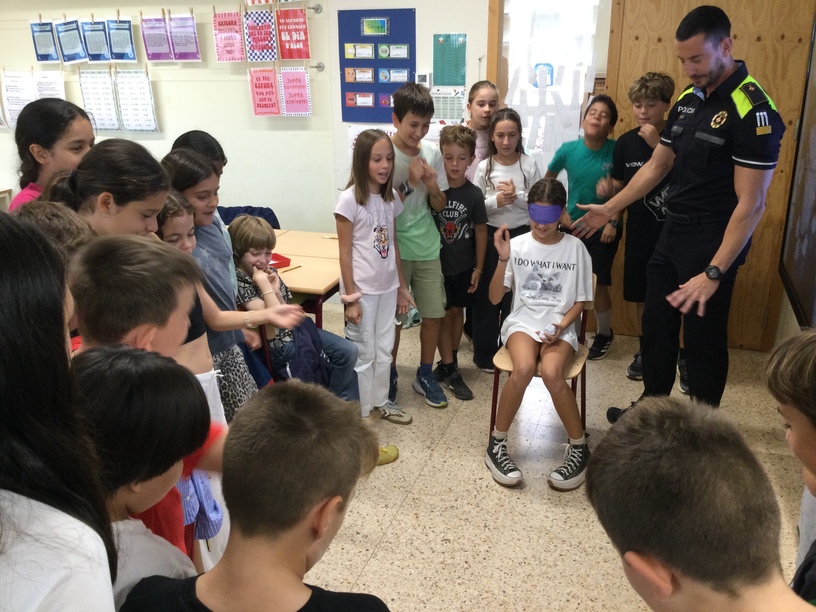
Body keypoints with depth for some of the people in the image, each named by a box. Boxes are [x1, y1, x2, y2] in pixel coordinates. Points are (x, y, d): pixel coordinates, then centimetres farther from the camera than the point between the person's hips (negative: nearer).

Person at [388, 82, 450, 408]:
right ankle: (389, 375, 29)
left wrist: (433, 186, -15)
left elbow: (439, 206, 5)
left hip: (427, 248, 4)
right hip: (394, 249, -4)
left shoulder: (432, 152, -2)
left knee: (433, 314, 10)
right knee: (394, 317, 9)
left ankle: (425, 375, 29)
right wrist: (409, 184, -22)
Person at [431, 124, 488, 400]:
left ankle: (449, 361, 31)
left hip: (464, 264, 2)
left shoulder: (474, 194, -8)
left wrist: (478, 267, 0)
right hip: (436, 262, -2)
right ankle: (450, 370, 12)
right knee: (443, 314, 5)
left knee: (457, 311, 13)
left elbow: (481, 231, -1)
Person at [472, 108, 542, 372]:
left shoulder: (529, 165, -3)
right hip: (491, 236, 0)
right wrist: (495, 202, -20)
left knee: (516, 295, 8)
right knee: (487, 295, 6)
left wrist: (517, 196, -19)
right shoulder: (484, 167, -3)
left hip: (521, 235, 0)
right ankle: (485, 353, 19)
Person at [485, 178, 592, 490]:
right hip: (522, 321, 0)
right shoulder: (517, 245, 1)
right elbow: (495, 298, -1)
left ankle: (579, 446, -9)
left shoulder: (575, 248, 1)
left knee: (551, 373, -32)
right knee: (523, 368, -33)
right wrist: (503, 259, -14)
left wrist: (561, 326, -12)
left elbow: (580, 300, 6)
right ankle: (497, 443, -13)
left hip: (560, 327, 0)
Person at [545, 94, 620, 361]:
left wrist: (614, 222, -11)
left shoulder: (617, 151, -14)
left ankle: (604, 334, 26)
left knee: (598, 284, 1)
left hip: (604, 229, -2)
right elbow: (548, 179, 9)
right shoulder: (568, 150, -7)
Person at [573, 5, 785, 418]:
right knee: (656, 326, 17)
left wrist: (714, 272, -28)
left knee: (704, 340, 5)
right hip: (672, 232, 8)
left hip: (713, 243, -8)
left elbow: (751, 203, -22)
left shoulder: (753, 110, -18)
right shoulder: (688, 99, 6)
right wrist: (609, 210, 13)